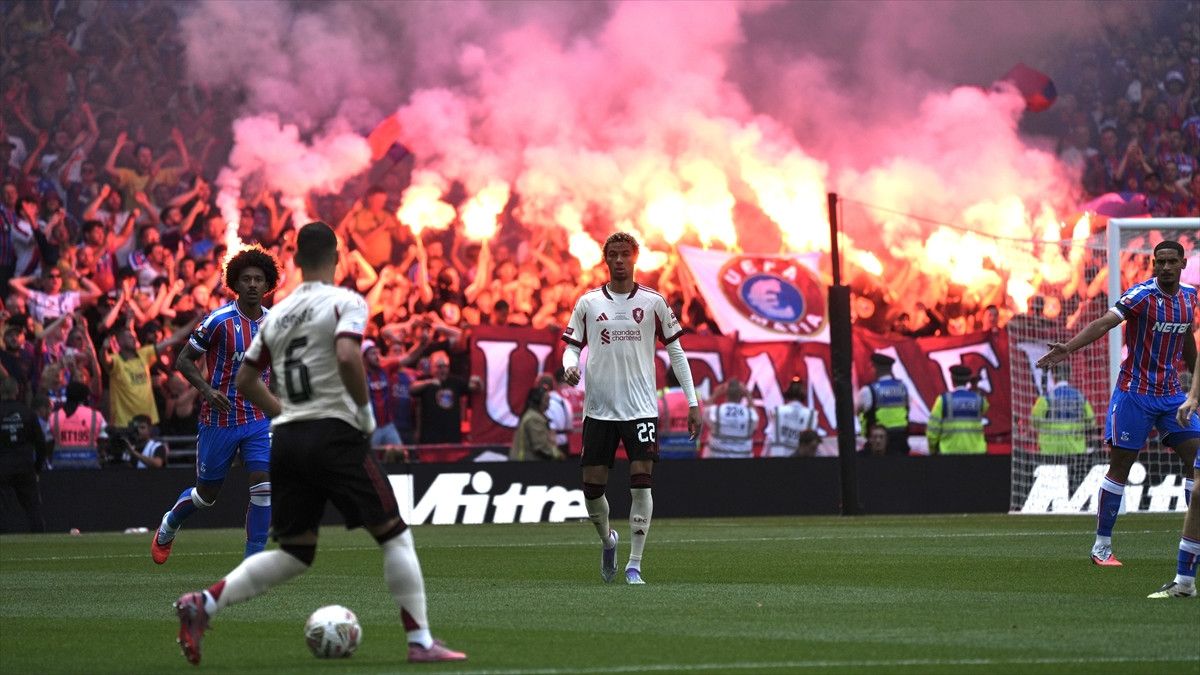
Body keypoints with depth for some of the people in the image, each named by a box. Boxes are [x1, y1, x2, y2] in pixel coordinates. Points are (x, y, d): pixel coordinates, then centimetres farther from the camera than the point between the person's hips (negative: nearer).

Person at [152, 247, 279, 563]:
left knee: (263, 486, -14)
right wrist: (206, 389, -23)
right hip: (220, 419, -3)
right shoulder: (219, 320, -13)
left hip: (258, 420, 3)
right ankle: (169, 524, 41)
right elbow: (184, 359, -7)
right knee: (206, 494, 9)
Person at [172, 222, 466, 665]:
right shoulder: (346, 302, -4)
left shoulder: (277, 314, 14)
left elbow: (245, 381, 18)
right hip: (335, 434, -6)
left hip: (286, 440, 6)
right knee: (394, 536, 5)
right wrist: (365, 408, -10)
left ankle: (203, 603, -6)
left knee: (293, 554, 12)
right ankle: (420, 642, 1)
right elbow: (347, 357, -22)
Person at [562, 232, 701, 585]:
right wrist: (570, 366, -15)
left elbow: (675, 350, 8)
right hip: (598, 407, 2)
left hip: (640, 407, -2)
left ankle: (634, 565, -6)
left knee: (641, 482, -12)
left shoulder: (653, 302, 3)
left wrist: (692, 401, 4)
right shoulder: (588, 303, 6)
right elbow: (572, 346, 9)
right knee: (592, 486, 1)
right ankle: (607, 539, 32)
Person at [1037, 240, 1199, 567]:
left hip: (1171, 393, 6)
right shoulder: (1141, 295, -16)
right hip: (1134, 392, -6)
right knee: (1120, 467, -2)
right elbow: (1105, 322, -30)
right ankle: (1102, 545, 7)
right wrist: (1069, 347, -44)